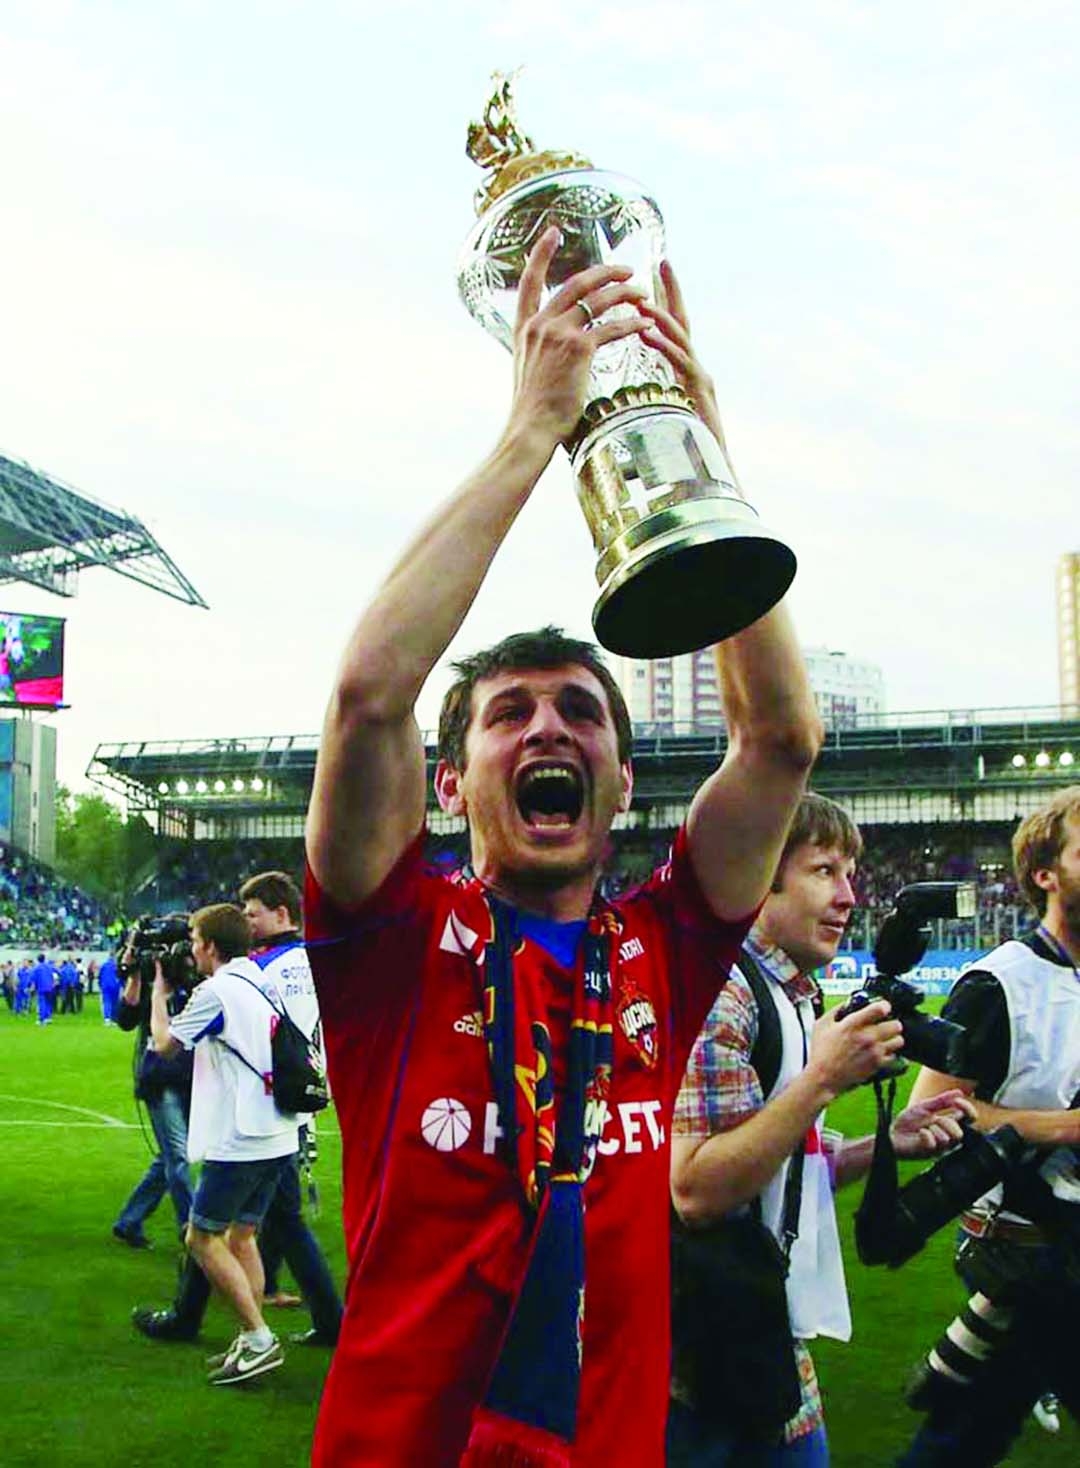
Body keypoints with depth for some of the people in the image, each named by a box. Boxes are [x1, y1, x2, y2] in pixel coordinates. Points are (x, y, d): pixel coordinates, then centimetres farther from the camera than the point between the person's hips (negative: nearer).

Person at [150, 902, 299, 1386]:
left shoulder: (217, 991, -13)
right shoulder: (262, 986, 12)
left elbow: (164, 1043, -1)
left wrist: (160, 987, 11)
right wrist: (188, 985, 23)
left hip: (240, 1141, -8)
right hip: (277, 1135, 8)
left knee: (203, 1238, 2)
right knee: (241, 1235, 16)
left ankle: (259, 1338, -2)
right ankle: (253, 1342, 17)